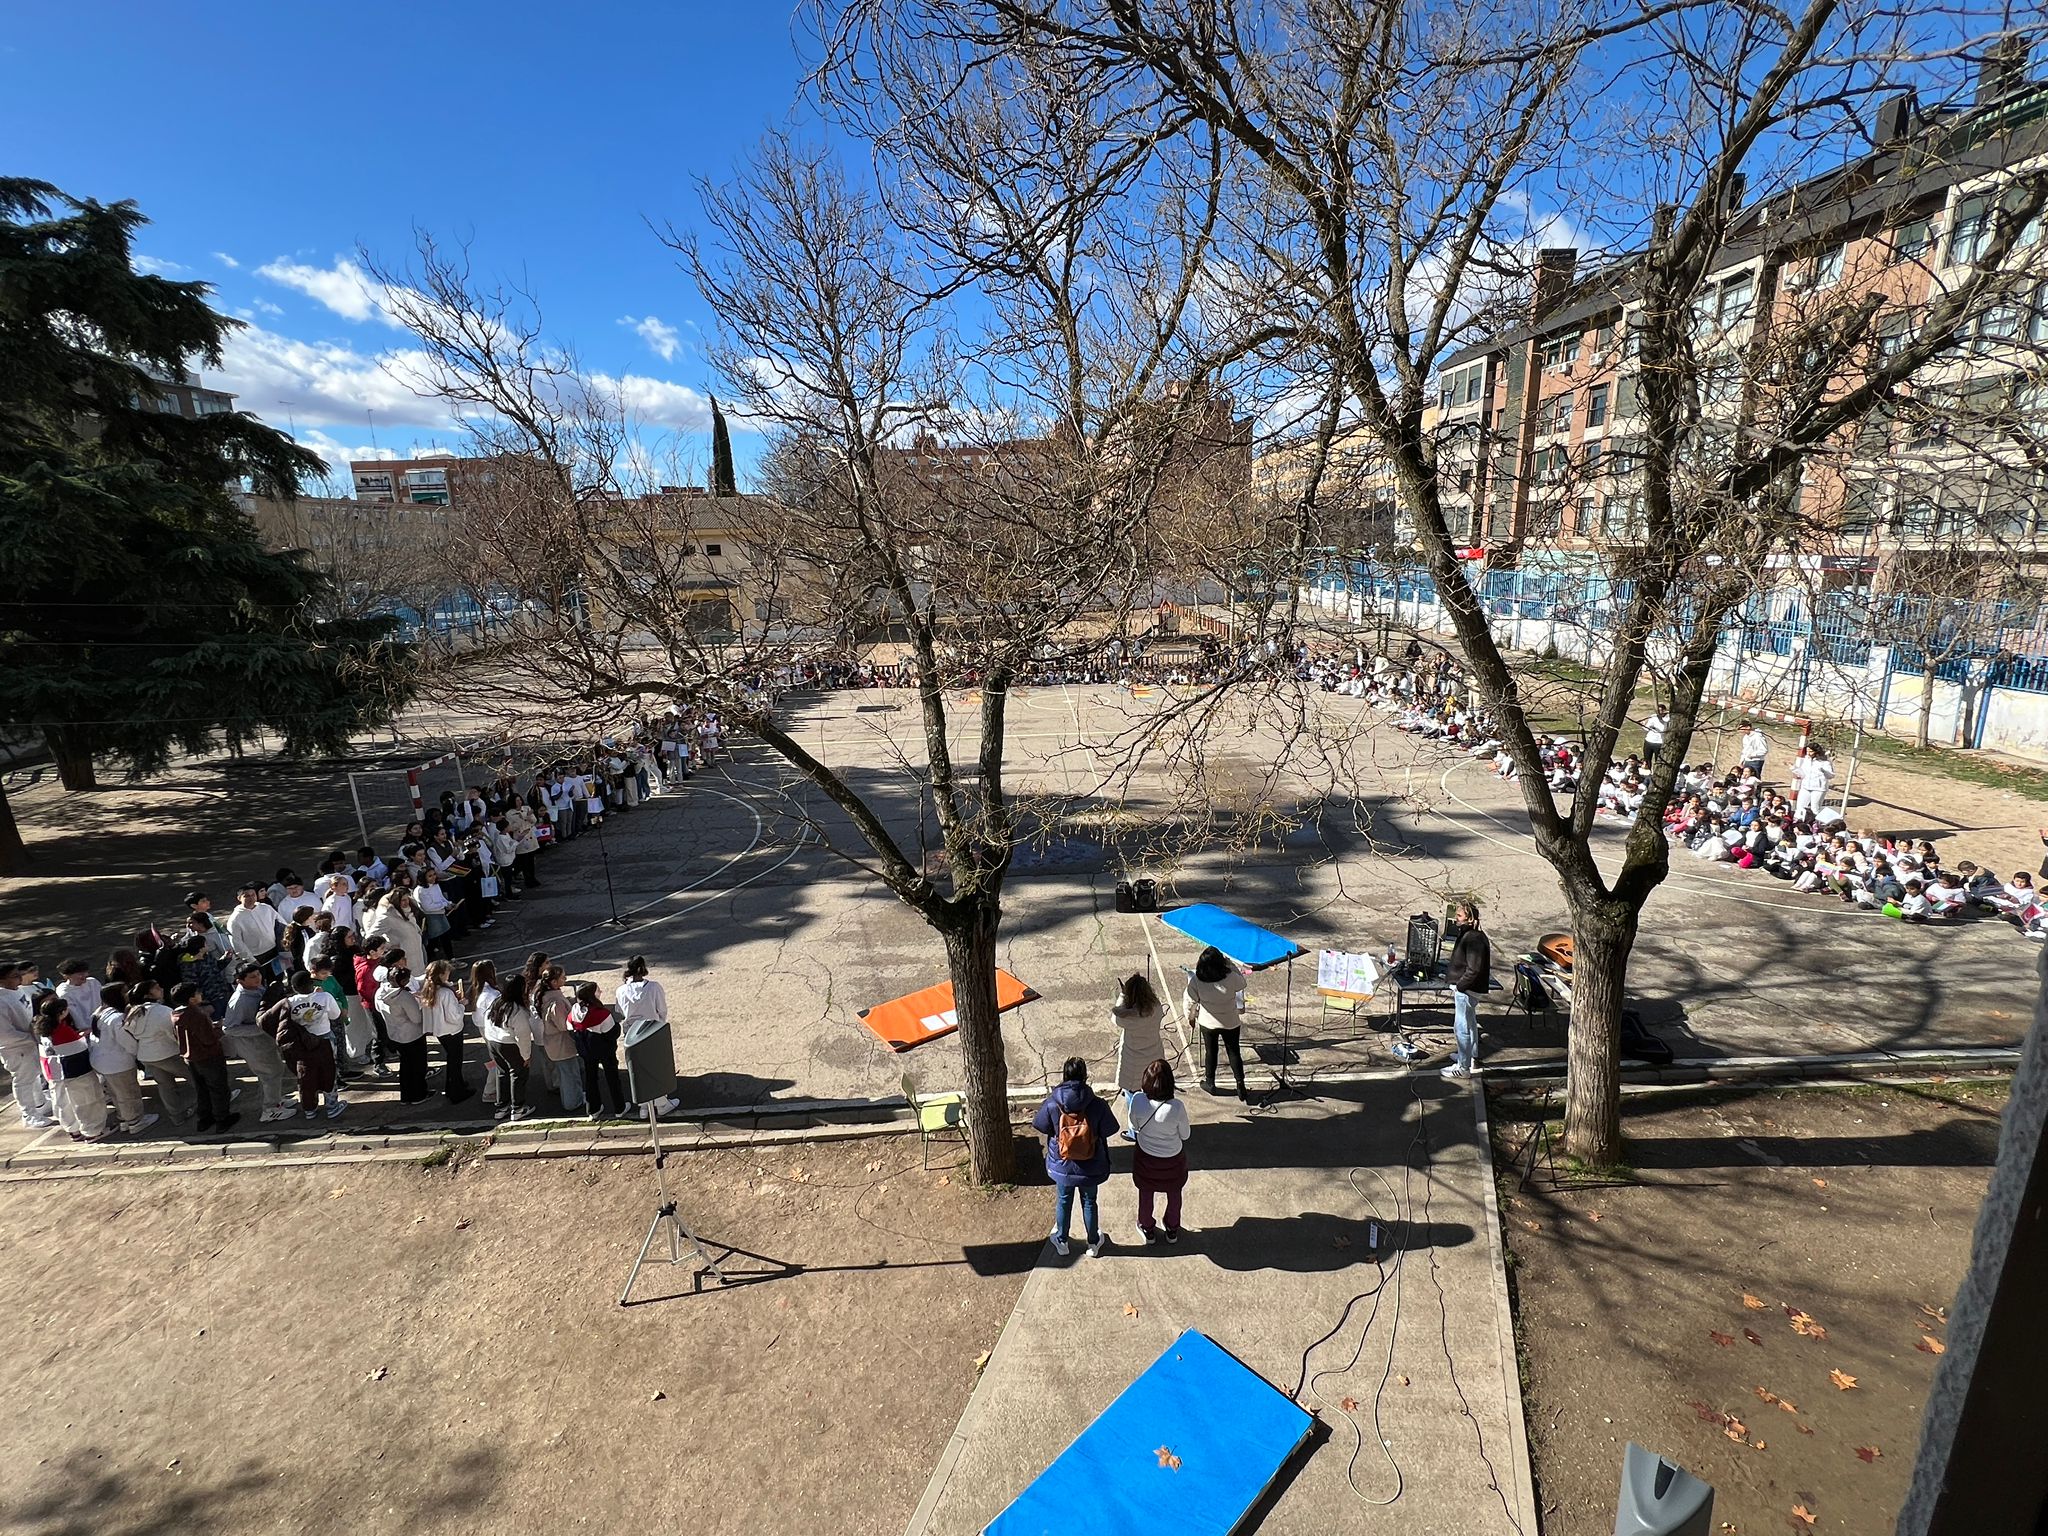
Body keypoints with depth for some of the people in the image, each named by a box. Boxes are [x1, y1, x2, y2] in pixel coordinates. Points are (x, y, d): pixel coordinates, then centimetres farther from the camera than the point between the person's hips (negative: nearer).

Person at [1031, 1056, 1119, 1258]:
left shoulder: (1051, 1103, -23)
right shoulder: (1097, 1105, -25)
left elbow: (1042, 1128, -8)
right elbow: (1108, 1130, -13)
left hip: (1062, 1166, 1)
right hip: (1090, 1167, -1)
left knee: (1063, 1201, 25)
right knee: (1089, 1202, 24)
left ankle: (1061, 1242, 44)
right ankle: (1093, 1243, 42)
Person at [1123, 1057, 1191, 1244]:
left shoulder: (1137, 1100, -30)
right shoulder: (1176, 1107, -34)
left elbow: (1134, 1126, -10)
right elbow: (1185, 1134, -15)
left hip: (1146, 1157, 1)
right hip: (1173, 1159, -1)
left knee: (1145, 1194, 28)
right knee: (1174, 1194, 28)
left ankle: (1148, 1230, 50)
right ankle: (1172, 1231, 50)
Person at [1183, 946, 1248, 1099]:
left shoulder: (1196, 981, -25)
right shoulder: (1231, 978, -29)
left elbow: (1191, 1001, -10)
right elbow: (1242, 983, -5)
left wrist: (1191, 1016, 10)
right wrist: (1230, 964, -7)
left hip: (1208, 1023, 1)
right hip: (1231, 1022, -1)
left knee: (1210, 1052, 22)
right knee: (1234, 1052, 18)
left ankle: (1210, 1083, 38)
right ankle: (1240, 1086, 23)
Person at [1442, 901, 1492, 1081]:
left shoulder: (1473, 939, -24)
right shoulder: (1469, 935, 7)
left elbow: (1473, 969, -27)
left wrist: (1459, 986, -18)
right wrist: (1457, 986, 16)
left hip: (1467, 990, -11)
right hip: (1468, 989, 11)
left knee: (1461, 1028, -2)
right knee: (1470, 1024, 23)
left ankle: (1463, 1068, 6)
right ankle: (1472, 1059, 39)